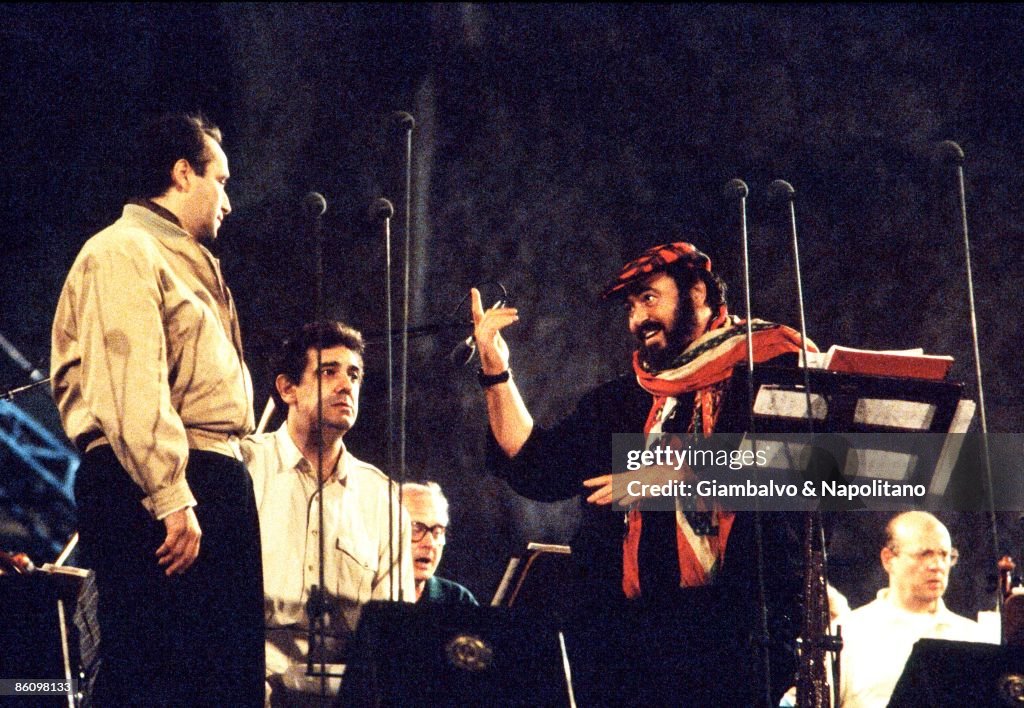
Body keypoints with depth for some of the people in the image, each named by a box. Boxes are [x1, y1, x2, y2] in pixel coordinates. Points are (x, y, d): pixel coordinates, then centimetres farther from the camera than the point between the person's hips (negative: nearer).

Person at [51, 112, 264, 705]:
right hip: (151, 483, -10)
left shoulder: (184, 259, 27)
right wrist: (170, 499, -24)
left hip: (211, 479, 10)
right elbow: (133, 384, -17)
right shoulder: (123, 250, -5)